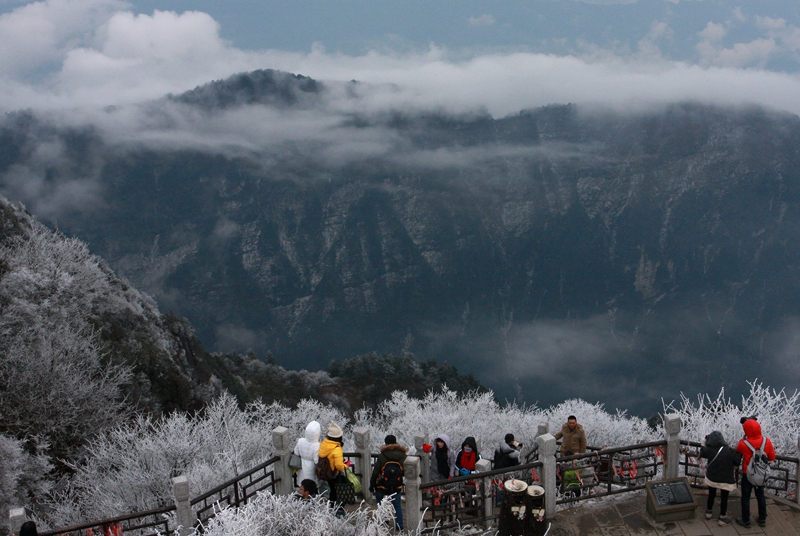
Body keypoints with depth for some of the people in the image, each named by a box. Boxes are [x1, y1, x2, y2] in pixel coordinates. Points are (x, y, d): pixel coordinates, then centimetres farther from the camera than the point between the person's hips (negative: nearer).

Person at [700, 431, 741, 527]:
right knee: (724, 498, 11)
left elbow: (702, 454, 5)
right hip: (725, 480, -3)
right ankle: (722, 519, 19)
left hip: (711, 478, 3)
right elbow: (737, 462, -13)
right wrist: (738, 452, 2)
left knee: (711, 495, 24)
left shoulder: (709, 450, -17)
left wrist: (703, 445, 19)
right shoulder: (729, 451, -24)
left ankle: (709, 512, 41)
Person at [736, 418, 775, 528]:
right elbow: (772, 457, -4)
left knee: (745, 497, 12)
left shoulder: (743, 444, -27)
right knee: (760, 496, 21)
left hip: (747, 475, -4)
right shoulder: (767, 441, -17)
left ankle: (746, 521, 22)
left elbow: (738, 453, -4)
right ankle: (762, 519, 32)